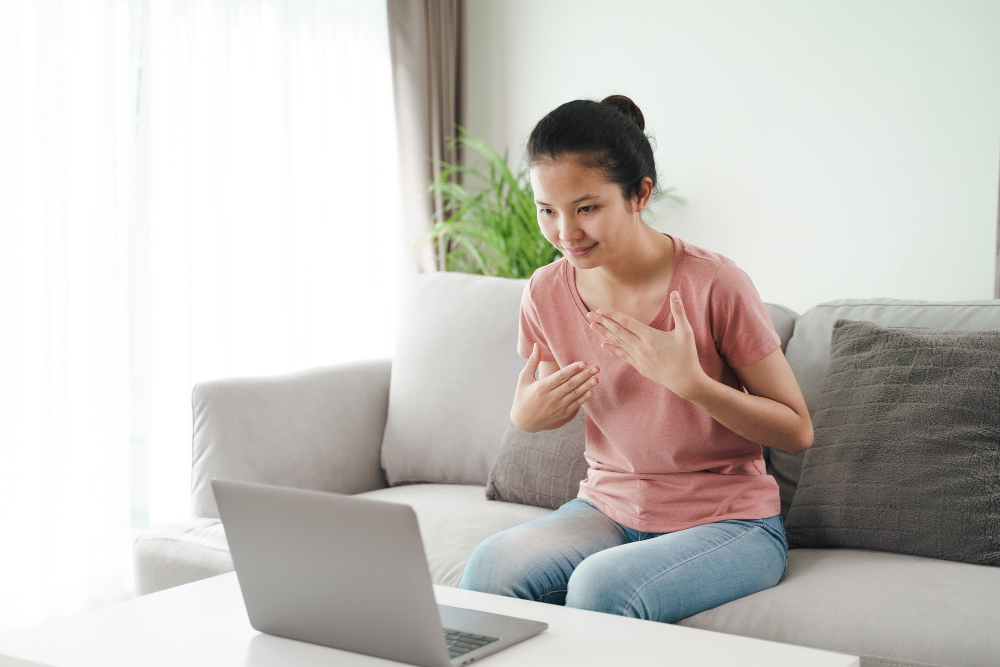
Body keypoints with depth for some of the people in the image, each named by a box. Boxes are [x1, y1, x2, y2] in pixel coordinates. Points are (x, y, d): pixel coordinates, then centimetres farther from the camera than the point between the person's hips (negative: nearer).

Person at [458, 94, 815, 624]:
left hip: (727, 521, -4)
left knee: (602, 586, -33)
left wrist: (688, 379, -26)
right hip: (608, 509, 4)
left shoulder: (714, 285, -17)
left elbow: (798, 432, -12)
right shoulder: (546, 293, -3)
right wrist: (527, 415, -10)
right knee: (489, 567, -25)